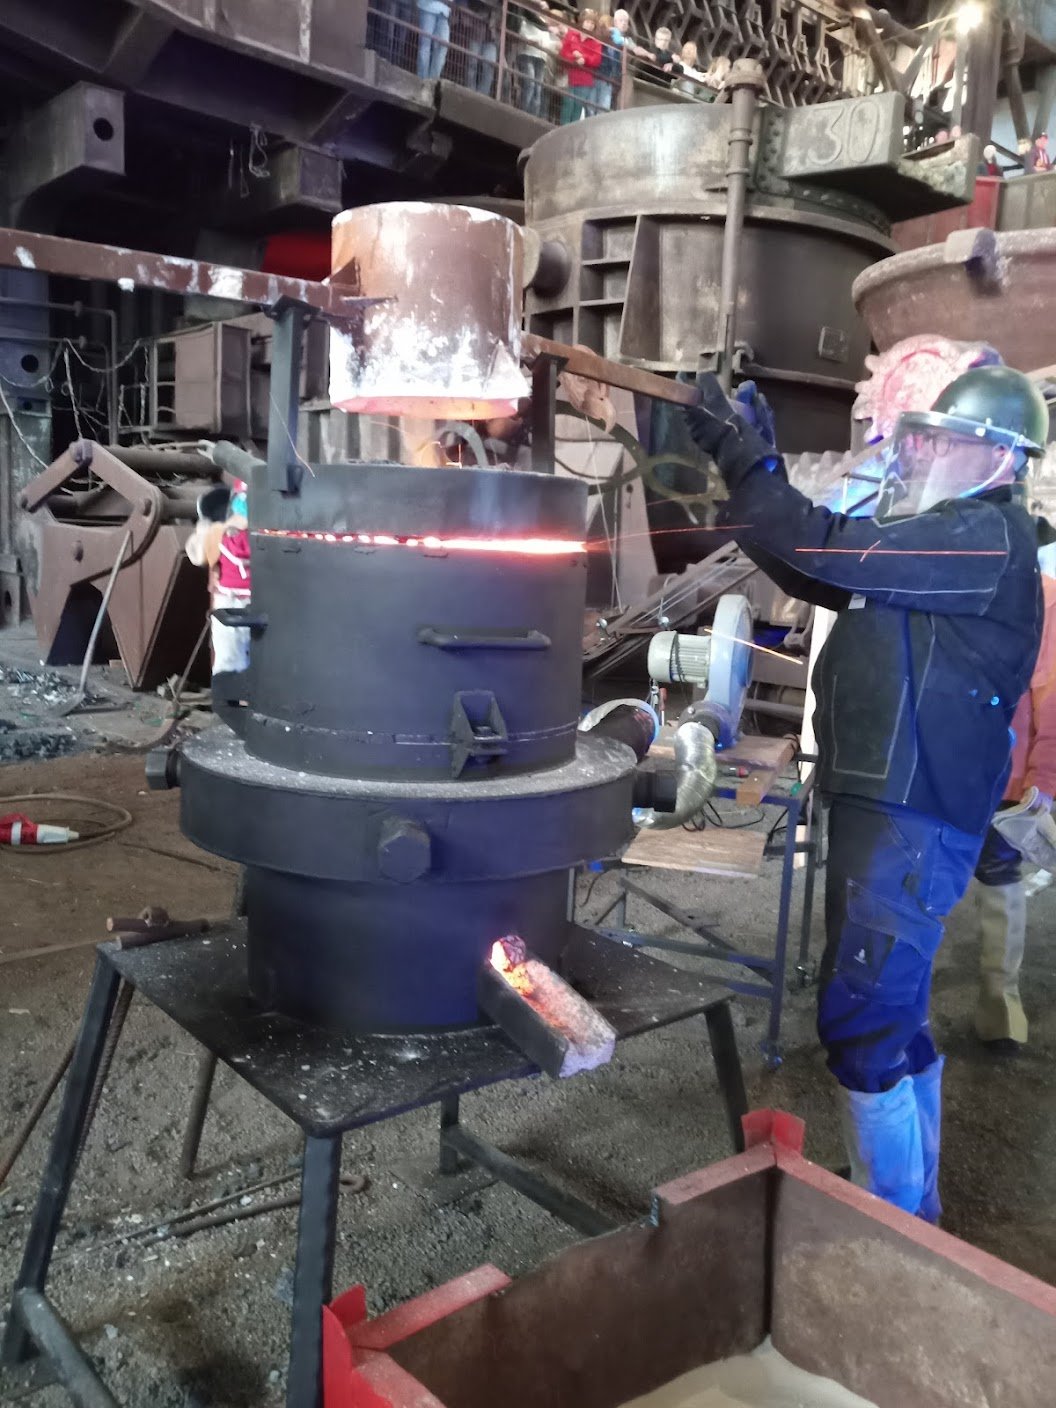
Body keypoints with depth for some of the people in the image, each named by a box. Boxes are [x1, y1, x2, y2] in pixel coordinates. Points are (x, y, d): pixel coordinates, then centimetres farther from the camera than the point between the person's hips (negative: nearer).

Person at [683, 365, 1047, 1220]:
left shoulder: (988, 537, -13)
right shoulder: (934, 537, 18)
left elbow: (830, 551, -23)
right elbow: (806, 572, 17)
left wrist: (740, 456, -16)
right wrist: (756, 461, 9)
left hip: (914, 820, -10)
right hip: (887, 808, 10)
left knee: (859, 1019, -6)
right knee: (891, 1013, 19)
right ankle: (913, 1201, 36)